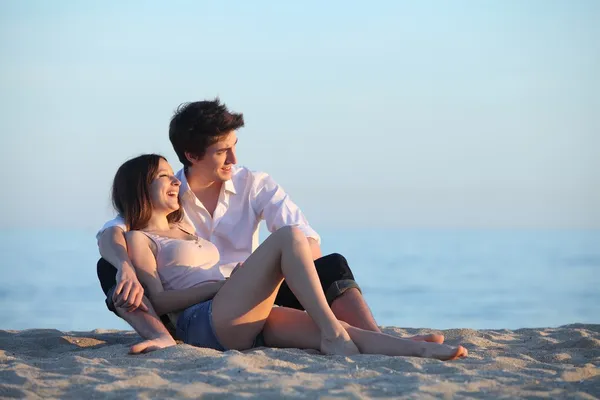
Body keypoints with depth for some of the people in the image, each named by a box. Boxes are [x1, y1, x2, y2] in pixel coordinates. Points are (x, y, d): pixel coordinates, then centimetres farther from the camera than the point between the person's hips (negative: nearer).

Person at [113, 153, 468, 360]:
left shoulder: (184, 229, 34)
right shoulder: (139, 240, 8)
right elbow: (159, 301, -4)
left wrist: (237, 279, 12)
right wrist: (221, 283, -9)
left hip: (243, 323, 8)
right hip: (205, 322, -8)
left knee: (329, 330, -16)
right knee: (289, 237, -21)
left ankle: (421, 349, -35)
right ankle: (334, 335, -30)